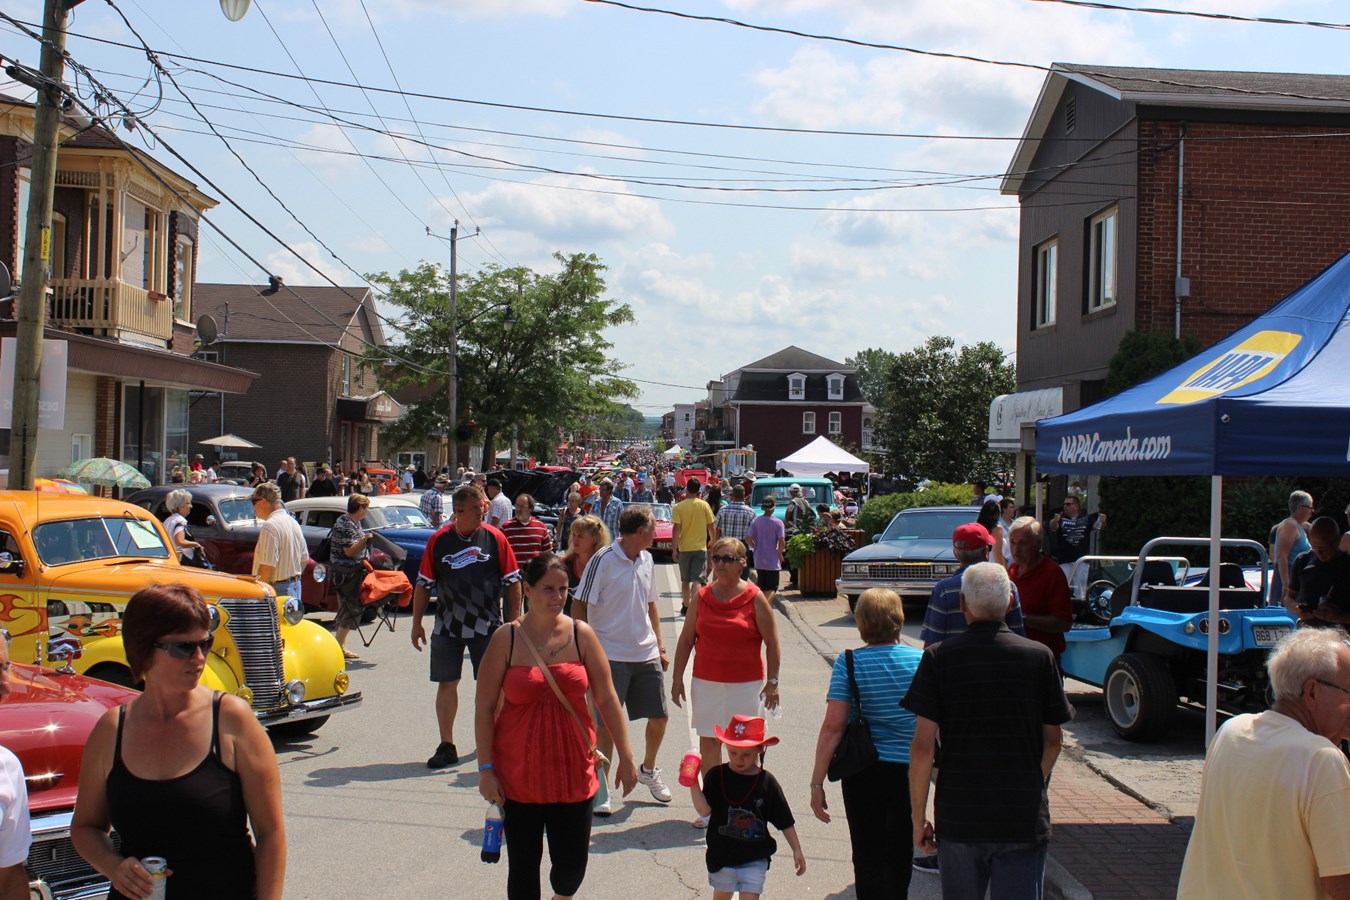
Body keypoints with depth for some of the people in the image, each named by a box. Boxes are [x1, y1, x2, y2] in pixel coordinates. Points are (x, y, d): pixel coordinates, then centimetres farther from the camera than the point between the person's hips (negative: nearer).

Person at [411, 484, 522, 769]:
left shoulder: (495, 538, -4)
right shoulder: (439, 540, -1)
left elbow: (512, 581, 1)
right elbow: (424, 583, 5)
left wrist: (513, 620, -3)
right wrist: (417, 623, 4)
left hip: (487, 625, -1)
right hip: (447, 626, 1)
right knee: (446, 683, 4)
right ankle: (447, 746, 12)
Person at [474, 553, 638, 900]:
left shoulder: (581, 635, -1)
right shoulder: (506, 639, -5)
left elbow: (606, 698, 3)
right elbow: (484, 707, -3)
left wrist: (626, 756, 1)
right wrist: (486, 768, -7)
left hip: (573, 769, 1)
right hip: (519, 773, -1)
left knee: (571, 865, 5)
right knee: (523, 865, 6)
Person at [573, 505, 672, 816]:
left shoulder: (646, 559, 8)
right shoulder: (603, 560, -13)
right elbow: (579, 606, -11)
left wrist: (660, 646, 15)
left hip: (646, 654, 6)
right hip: (611, 656, -6)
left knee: (659, 717, 10)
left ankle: (648, 769, 34)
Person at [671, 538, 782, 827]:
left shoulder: (754, 598, -5)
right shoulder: (701, 597, 3)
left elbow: (772, 643, -2)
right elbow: (686, 640, 9)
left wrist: (772, 681, -5)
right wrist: (677, 678, 7)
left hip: (746, 683, -3)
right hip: (706, 682, 3)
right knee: (708, 743, 6)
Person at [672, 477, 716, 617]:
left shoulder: (679, 507, -7)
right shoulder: (704, 505, -4)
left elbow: (676, 529, -11)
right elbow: (711, 526, 1)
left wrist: (674, 549, -6)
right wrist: (712, 540, 21)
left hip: (684, 548, 1)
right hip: (700, 548, -1)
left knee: (685, 580, 18)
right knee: (697, 580, -5)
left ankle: (686, 607, 29)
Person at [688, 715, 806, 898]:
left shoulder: (767, 782, -6)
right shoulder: (717, 776, -6)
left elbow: (785, 821, 2)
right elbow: (704, 811, -16)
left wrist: (796, 850, 2)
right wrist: (693, 783, -28)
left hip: (755, 859, -1)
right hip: (722, 854, 1)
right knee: (722, 896, 18)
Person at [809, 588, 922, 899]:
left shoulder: (849, 663, -9)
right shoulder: (920, 659, -3)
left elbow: (833, 726, -14)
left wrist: (817, 783, -10)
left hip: (864, 773, -2)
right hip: (910, 770, 3)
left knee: (868, 858, 7)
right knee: (900, 854, 21)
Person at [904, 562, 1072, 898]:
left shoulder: (938, 658, -7)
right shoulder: (1039, 656, -3)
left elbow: (922, 747, -9)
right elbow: (1053, 740, 6)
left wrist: (918, 818, 0)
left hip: (958, 819, 0)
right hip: (1025, 820, 0)